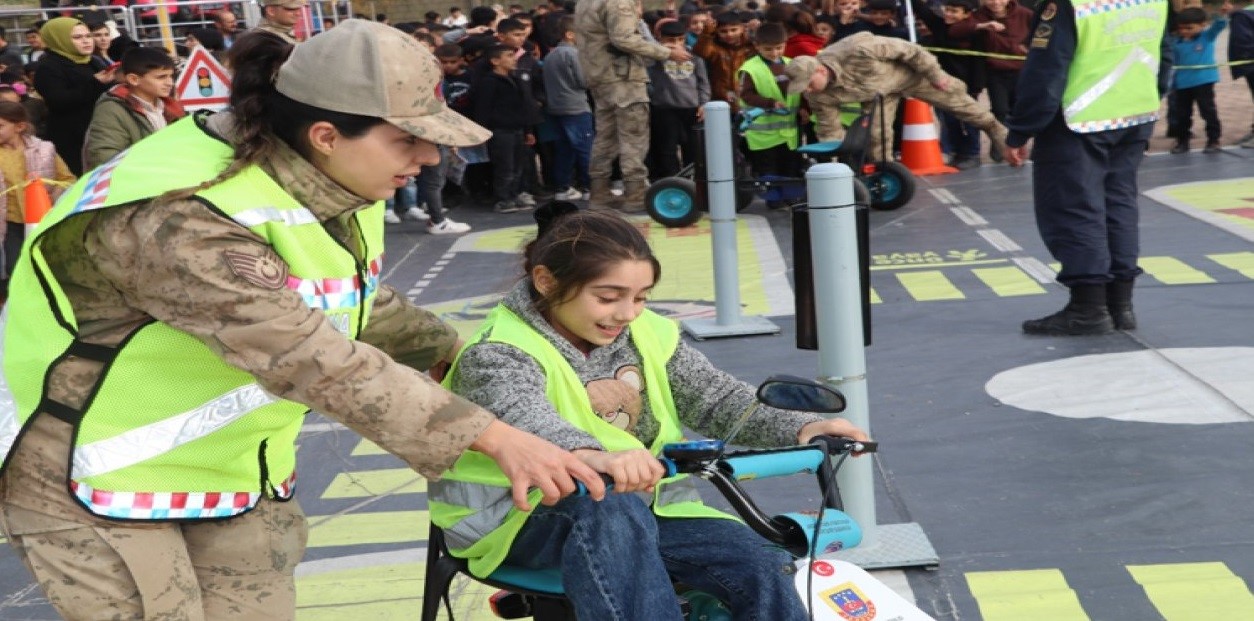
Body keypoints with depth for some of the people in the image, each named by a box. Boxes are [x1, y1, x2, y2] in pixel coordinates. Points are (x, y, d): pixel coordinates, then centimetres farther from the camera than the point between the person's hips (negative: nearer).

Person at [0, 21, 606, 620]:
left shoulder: (330, 186, -2)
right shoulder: (182, 221, -31)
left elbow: (356, 303, 17)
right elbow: (316, 360, -39)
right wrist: (494, 436, -41)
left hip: (235, 478, 8)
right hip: (96, 487, -8)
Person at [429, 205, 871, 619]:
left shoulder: (646, 335, 5)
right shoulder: (498, 354, -15)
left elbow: (716, 397, 0)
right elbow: (520, 415, -37)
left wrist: (800, 428, -20)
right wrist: (593, 457, -59)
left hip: (644, 507, 6)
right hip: (527, 523, -5)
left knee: (763, 568, -15)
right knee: (613, 512, -39)